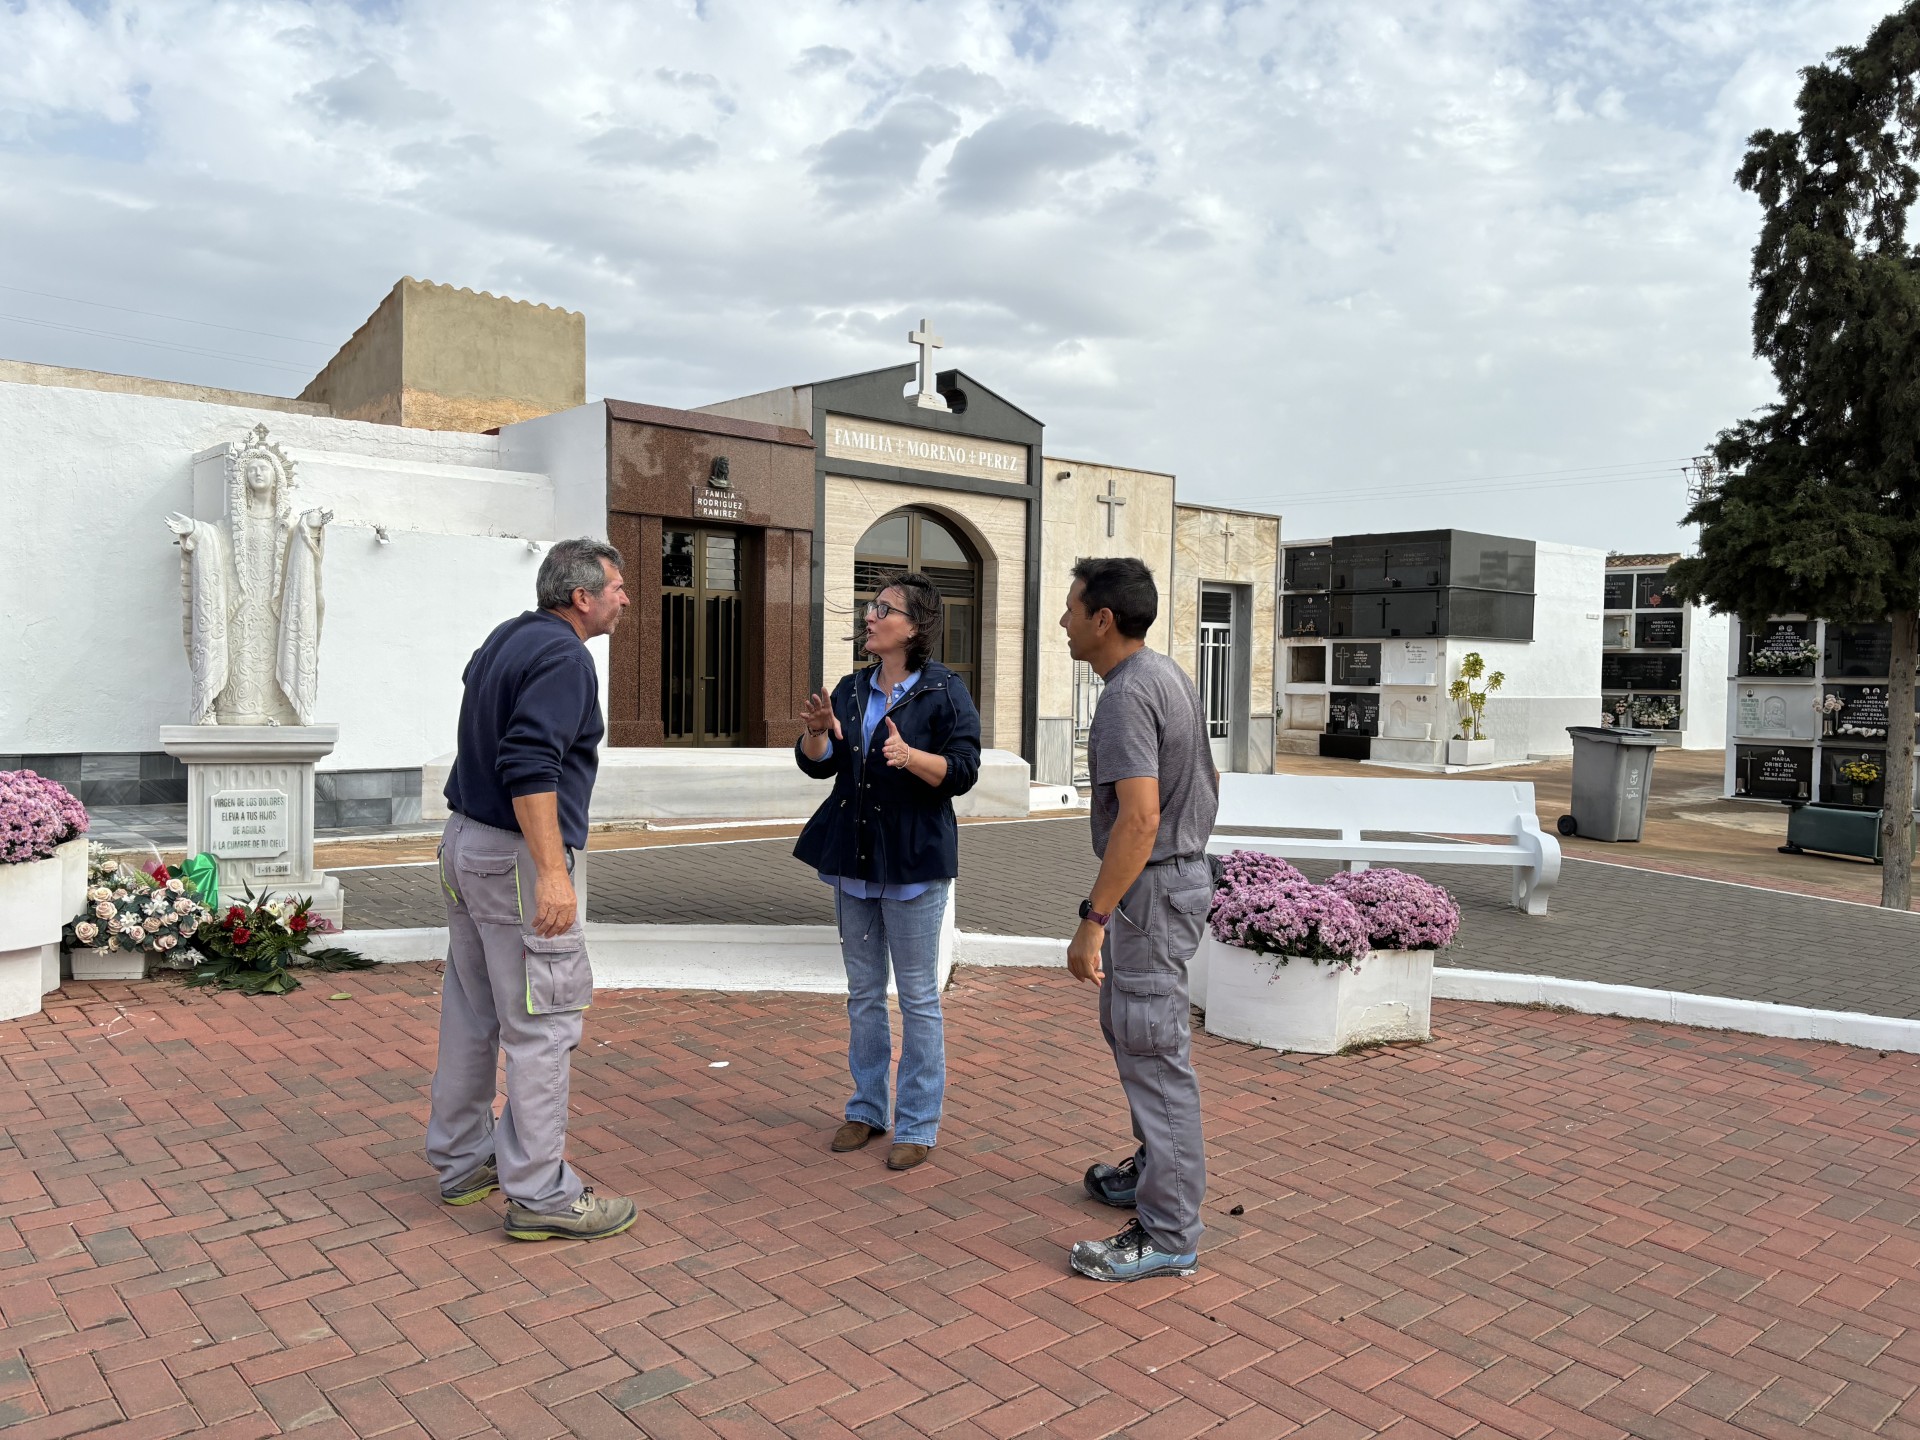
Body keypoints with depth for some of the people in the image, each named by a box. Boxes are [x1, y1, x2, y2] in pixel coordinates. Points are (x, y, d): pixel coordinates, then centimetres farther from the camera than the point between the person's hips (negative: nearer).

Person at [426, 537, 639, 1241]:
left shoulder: (505, 639, 14)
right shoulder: (562, 656, -16)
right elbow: (529, 766, -27)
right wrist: (551, 872, -29)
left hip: (464, 841, 10)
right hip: (516, 856, -10)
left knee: (472, 1012, 17)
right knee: (541, 1025, -3)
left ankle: (462, 1161, 30)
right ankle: (540, 1195, 4)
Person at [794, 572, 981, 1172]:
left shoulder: (944, 690, -8)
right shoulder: (852, 689, 10)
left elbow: (963, 770, -14)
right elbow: (816, 765, 8)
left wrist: (911, 755, -30)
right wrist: (818, 732, -13)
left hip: (914, 861, -6)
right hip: (853, 856, 6)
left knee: (918, 996, 3)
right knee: (863, 992, 15)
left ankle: (918, 1124, 14)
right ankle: (867, 1108, 29)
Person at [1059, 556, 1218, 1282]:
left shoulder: (1128, 695, -22)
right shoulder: (1167, 673, 10)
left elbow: (1139, 819, -30)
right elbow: (1208, 779, 20)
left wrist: (1093, 918, -28)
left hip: (1151, 888, -11)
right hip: (1183, 868, 11)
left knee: (1152, 1050, -4)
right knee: (1125, 1025, 23)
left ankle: (1169, 1234, 6)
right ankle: (1156, 1167, 38)